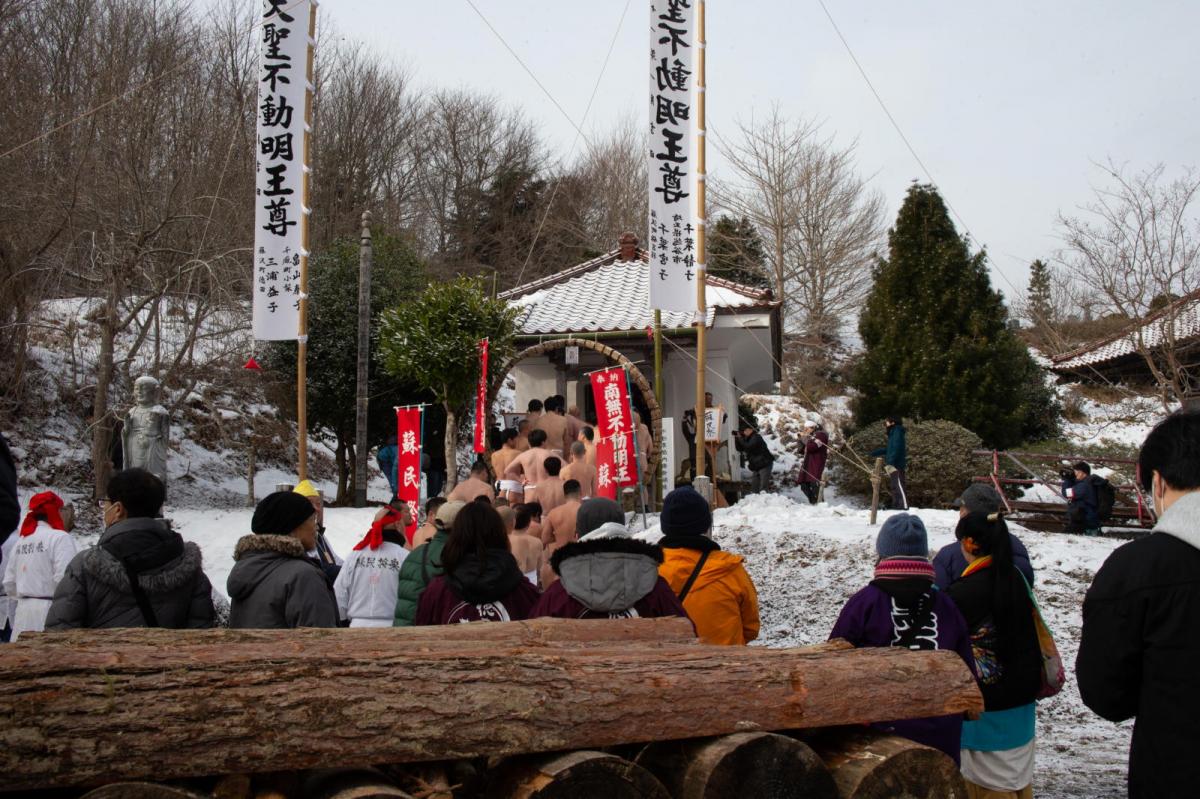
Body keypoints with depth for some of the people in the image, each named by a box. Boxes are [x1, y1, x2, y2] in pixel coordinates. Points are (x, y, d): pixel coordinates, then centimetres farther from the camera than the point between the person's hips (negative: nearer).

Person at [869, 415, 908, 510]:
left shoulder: (897, 432, -8)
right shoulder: (893, 433, 21)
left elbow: (896, 449, -20)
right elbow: (888, 449, 33)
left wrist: (890, 462, -26)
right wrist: (876, 452, 41)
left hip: (896, 465, -10)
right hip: (893, 465, 10)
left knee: (899, 486, -14)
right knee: (894, 486, 12)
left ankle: (904, 507, -19)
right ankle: (896, 507, 16)